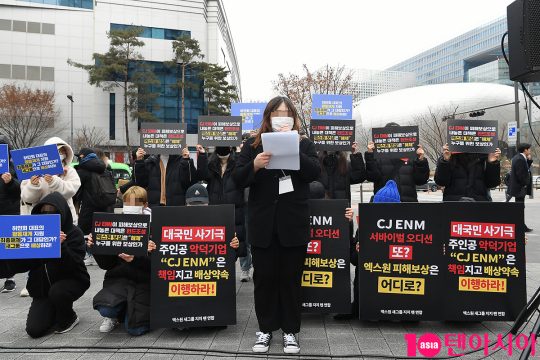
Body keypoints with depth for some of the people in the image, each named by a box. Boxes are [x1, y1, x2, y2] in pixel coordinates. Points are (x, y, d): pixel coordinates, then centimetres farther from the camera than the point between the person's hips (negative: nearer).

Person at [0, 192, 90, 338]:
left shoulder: (74, 233, -12)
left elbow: (72, 265, -22)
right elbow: (23, 263, 0)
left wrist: (61, 245, -36)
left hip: (72, 280, -3)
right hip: (42, 286, 4)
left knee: (57, 291, -37)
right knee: (34, 330, -10)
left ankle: (68, 318, -3)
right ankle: (54, 313, 25)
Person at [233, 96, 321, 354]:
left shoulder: (304, 144, 7)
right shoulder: (252, 145, 7)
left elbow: (314, 173, -8)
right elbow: (237, 179, 1)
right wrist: (254, 165, -19)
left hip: (293, 224, 0)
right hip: (263, 224, 1)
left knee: (290, 279, 7)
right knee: (264, 278, 8)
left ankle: (290, 331, 22)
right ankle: (265, 329, 25)